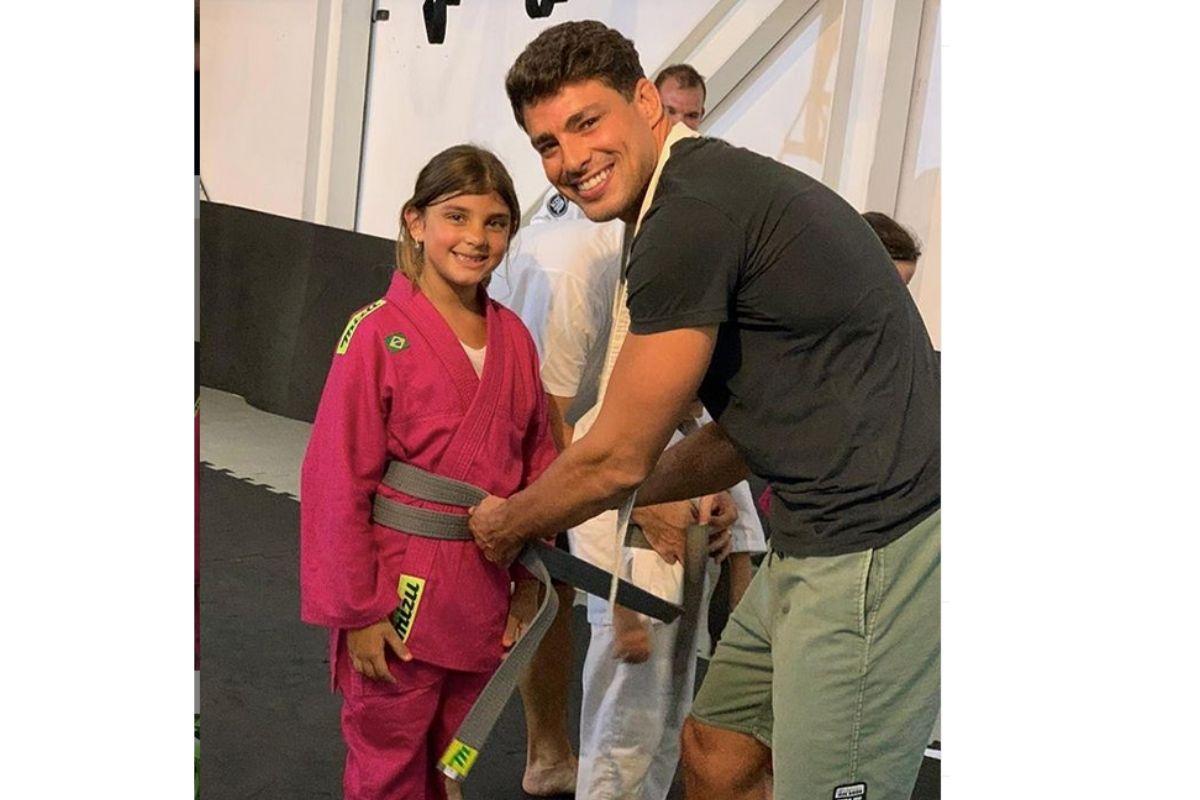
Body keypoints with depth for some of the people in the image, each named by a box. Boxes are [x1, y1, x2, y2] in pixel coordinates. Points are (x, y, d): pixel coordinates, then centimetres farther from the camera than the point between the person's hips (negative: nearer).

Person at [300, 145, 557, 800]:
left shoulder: (513, 338, 4)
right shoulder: (377, 334, -12)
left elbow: (538, 463, 10)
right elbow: (337, 482, -12)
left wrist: (528, 583, 7)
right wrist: (357, 610, -12)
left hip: (482, 607, 5)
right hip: (400, 602, -5)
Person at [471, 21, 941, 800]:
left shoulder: (691, 213, -17)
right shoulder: (721, 184, 14)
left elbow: (618, 460, -10)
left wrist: (507, 523, 8)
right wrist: (596, 503, 21)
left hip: (873, 551, -10)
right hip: (824, 538, 10)